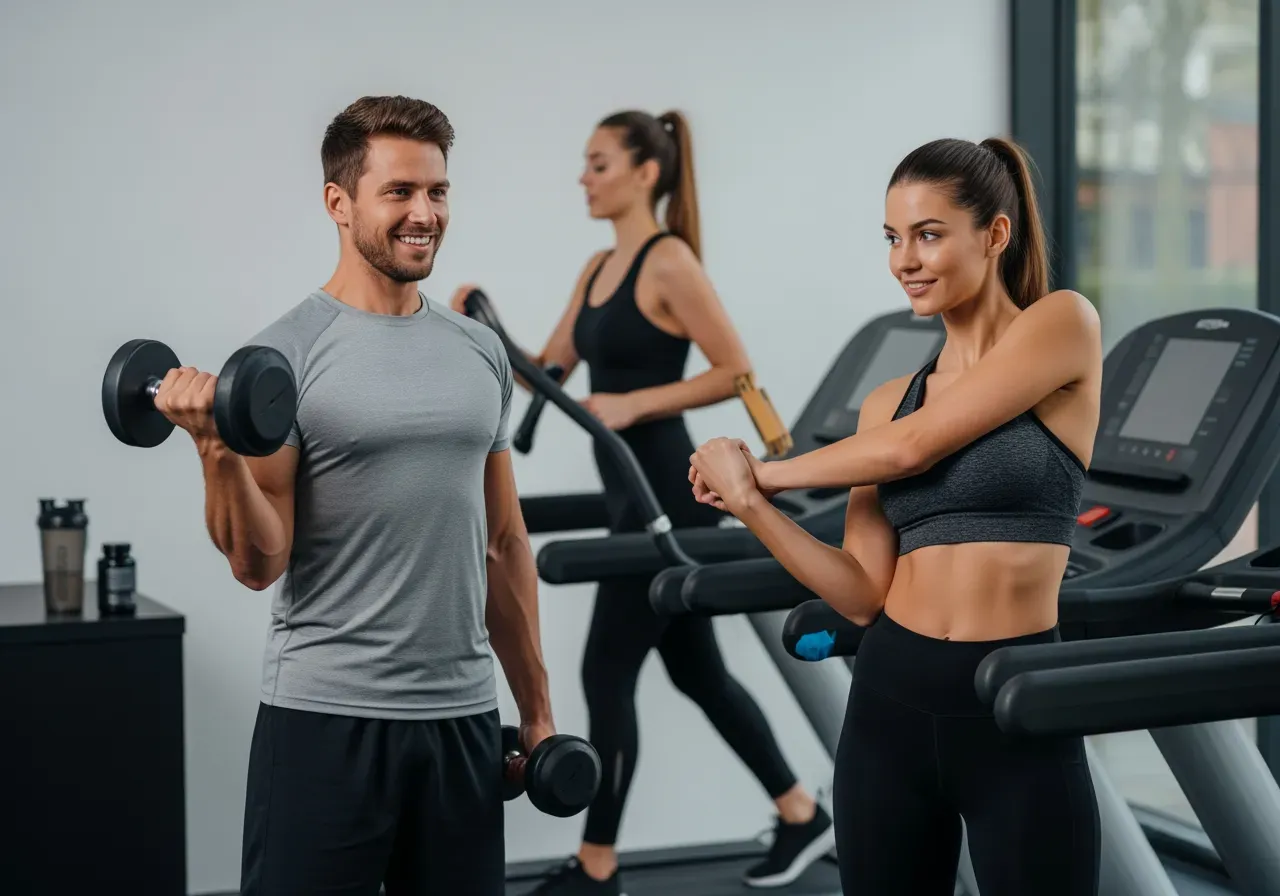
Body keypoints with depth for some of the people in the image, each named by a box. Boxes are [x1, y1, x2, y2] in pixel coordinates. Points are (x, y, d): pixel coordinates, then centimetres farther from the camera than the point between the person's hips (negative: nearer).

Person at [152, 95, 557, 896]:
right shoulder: (289, 355, -8)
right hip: (326, 716, -5)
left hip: (463, 715, 6)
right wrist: (219, 450, -29)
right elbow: (260, 564, -12)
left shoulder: (481, 352, 10)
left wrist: (536, 709, 14)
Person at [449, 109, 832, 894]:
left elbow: (736, 372, -16)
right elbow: (548, 373, 14)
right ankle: (803, 818, 28)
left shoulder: (670, 262, -13)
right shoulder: (598, 269, 14)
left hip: (666, 493, -10)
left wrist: (634, 404, -21)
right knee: (696, 670, 16)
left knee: (608, 674, -4)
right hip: (633, 492, 10)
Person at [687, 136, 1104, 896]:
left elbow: (912, 448, -12)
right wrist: (750, 504, -8)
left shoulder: (1063, 324, -4)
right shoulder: (886, 404, 10)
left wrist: (762, 470, 0)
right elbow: (865, 593, 3)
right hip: (891, 704, 5)